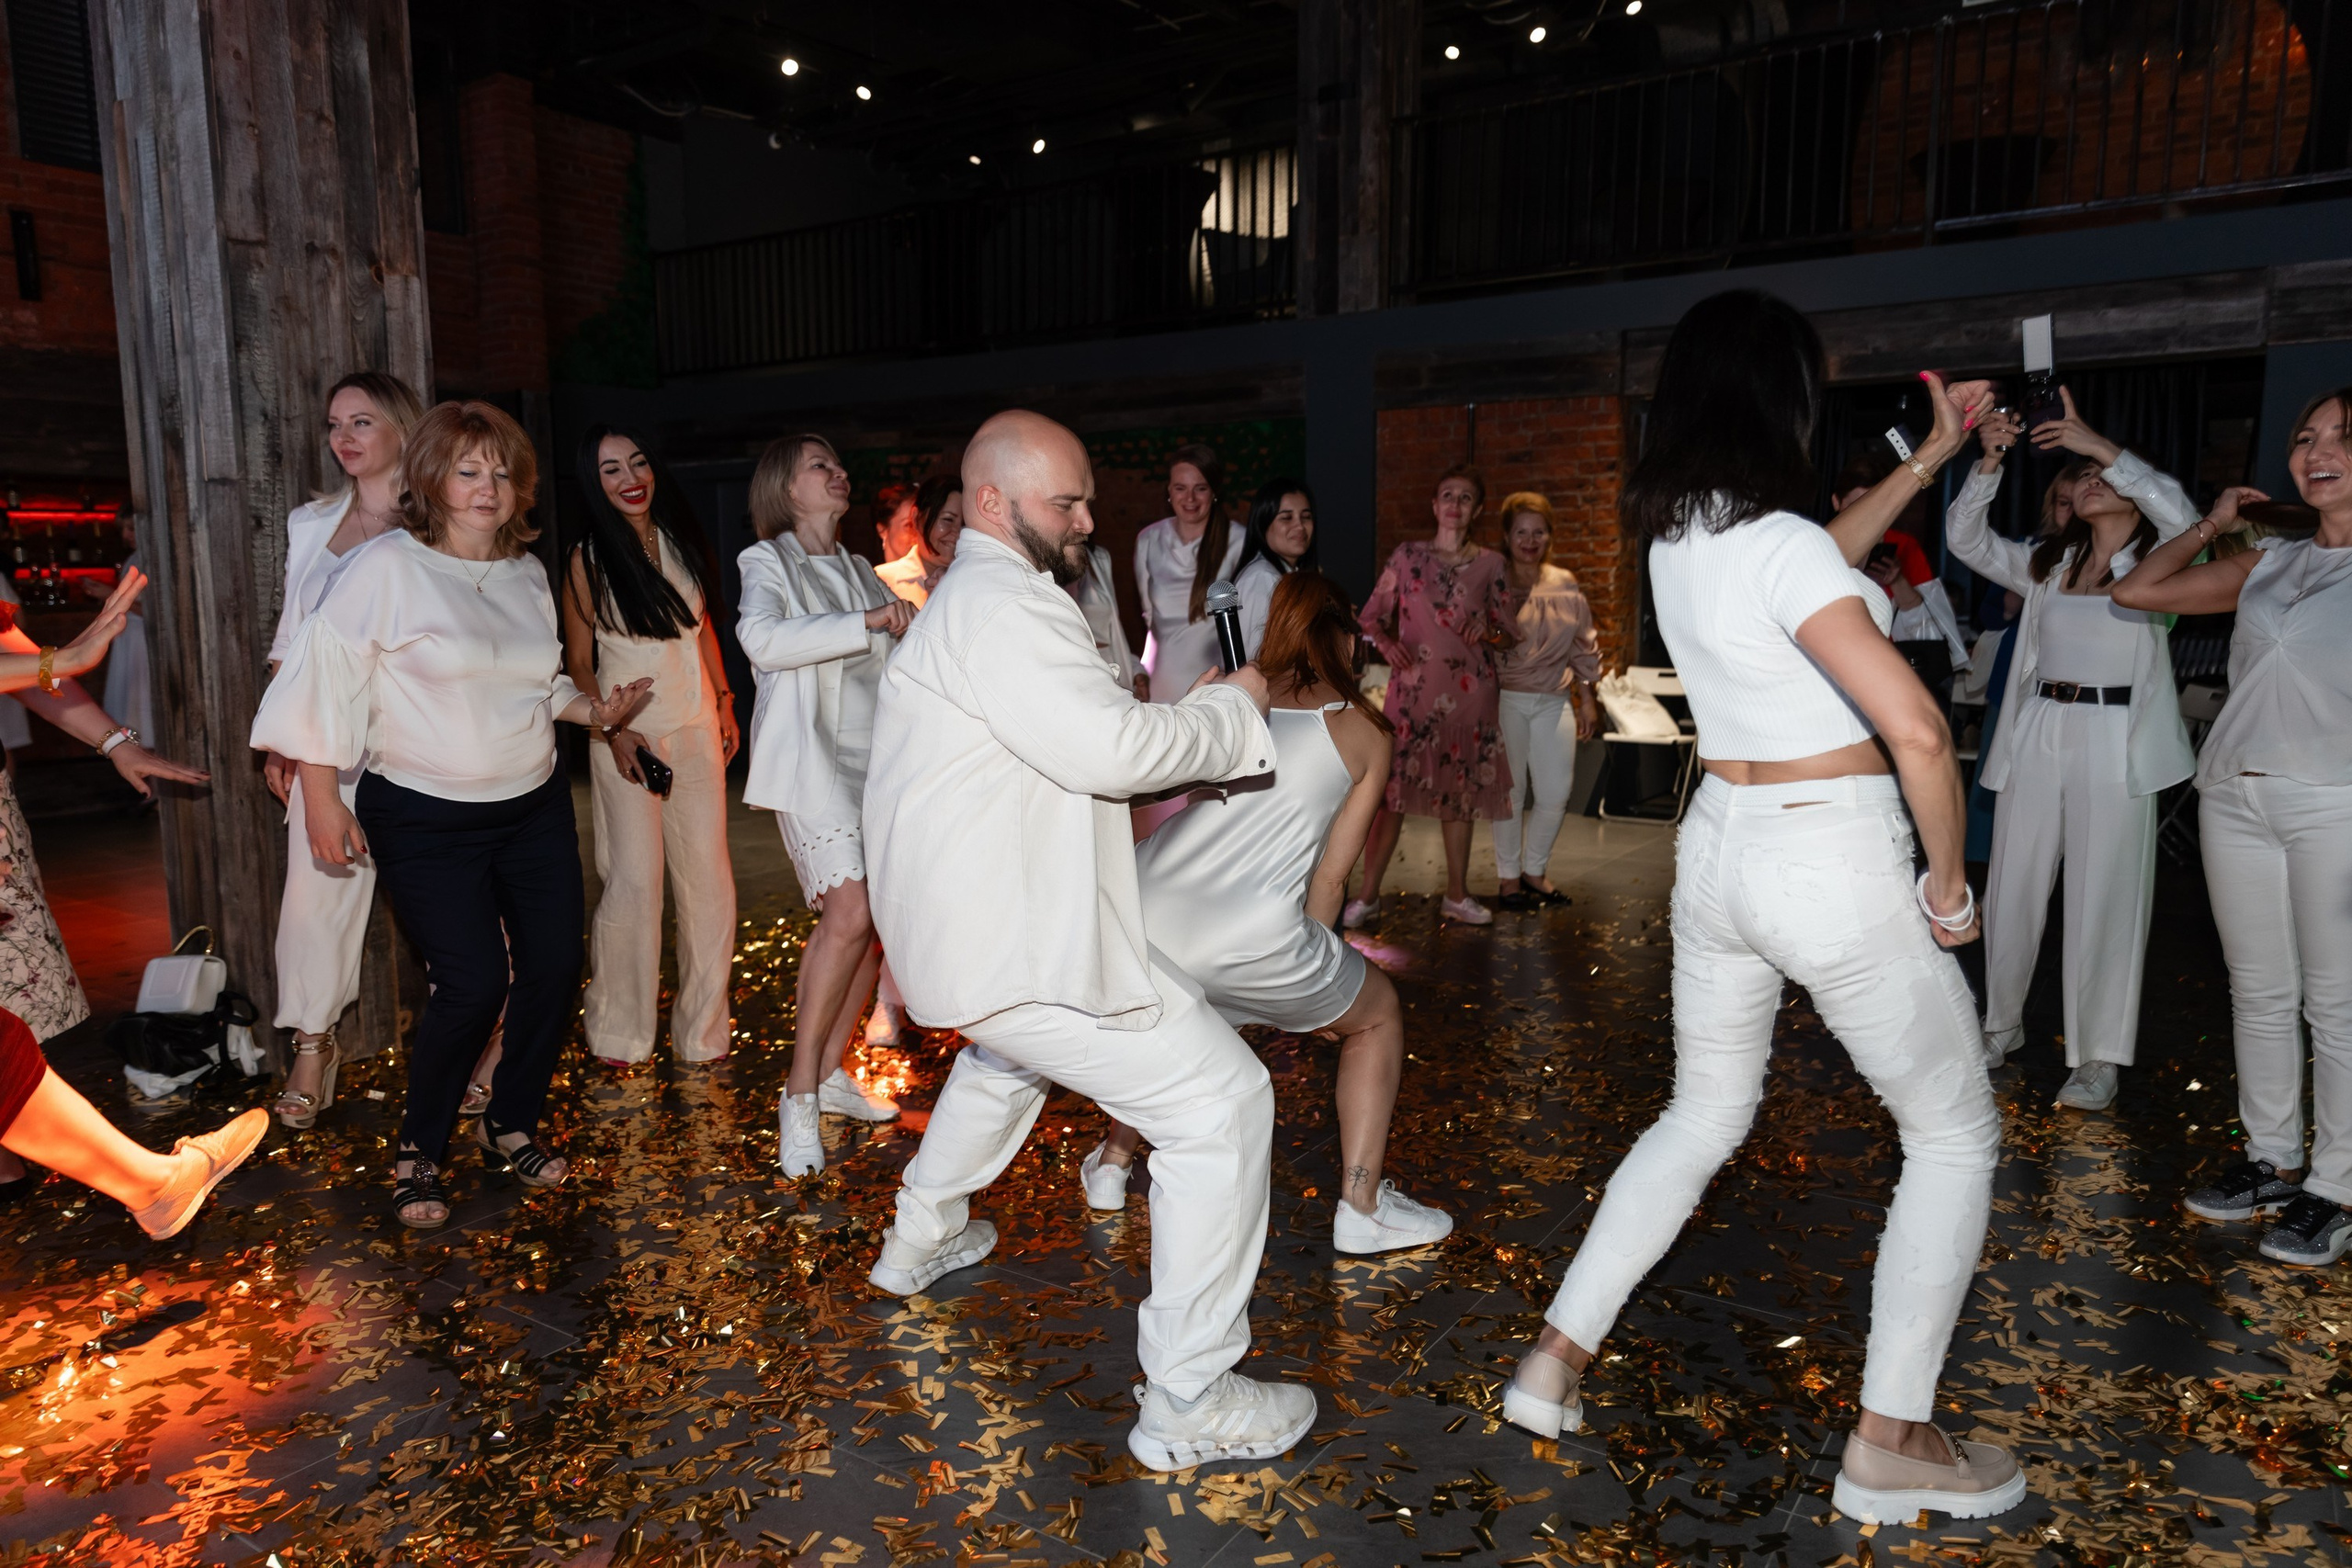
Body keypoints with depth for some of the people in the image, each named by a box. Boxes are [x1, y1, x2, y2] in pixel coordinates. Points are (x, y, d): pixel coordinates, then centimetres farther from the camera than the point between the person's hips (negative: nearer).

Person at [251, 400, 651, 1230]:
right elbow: (323, 675, -10)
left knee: (555, 966, 4)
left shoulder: (528, 575, 8)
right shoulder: (386, 568, -10)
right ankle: (418, 1151, 15)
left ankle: (511, 1123, 27)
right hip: (425, 819, -6)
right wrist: (321, 796, -11)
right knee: (472, 985, -10)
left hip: (534, 804, 6)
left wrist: (597, 711, 3)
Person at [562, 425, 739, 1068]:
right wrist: (612, 732, -12)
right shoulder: (588, 559, -5)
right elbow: (578, 664, -2)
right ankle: (619, 1032, 11)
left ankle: (703, 1027, 16)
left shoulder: (682, 538, 7)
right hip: (628, 733, -4)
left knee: (708, 875, 3)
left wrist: (725, 702, 14)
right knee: (635, 881, -6)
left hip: (696, 728, 4)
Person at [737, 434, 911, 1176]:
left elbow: (891, 659, 28)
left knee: (871, 921, 5)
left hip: (873, 758, 7)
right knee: (848, 914, -20)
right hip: (810, 756, -7)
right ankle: (800, 1096, -9)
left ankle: (830, 1070, 20)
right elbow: (761, 639, -21)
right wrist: (865, 623, -25)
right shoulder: (767, 562, 0)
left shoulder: (858, 569, 19)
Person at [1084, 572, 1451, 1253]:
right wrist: (1302, 978, 22)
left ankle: (1112, 1164, 42)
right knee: (1377, 1017, 23)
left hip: (1142, 908, 5)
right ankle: (1361, 1208, 21)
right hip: (1248, 934, -4)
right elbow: (1329, 877, 9)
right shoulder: (1365, 732, 12)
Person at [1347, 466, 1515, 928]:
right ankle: (1368, 895, 4)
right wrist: (1386, 643, -14)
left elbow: (1509, 630, 10)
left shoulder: (1490, 564, 5)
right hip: (1413, 688, -2)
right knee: (1393, 788, -5)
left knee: (1460, 791, 9)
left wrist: (1489, 635, -12)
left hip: (1469, 691, 2)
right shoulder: (1408, 556, 3)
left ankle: (1456, 895, 22)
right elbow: (1372, 615, 5)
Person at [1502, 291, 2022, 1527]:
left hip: (1717, 846, 7)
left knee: (1701, 1118, 22)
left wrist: (1928, 458, 27)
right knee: (1955, 1135, 13)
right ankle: (1890, 1442, 16)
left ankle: (1556, 1358, 23)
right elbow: (1915, 729, -26)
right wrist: (1948, 880, -11)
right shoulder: (1779, 543, -21)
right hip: (1834, 865, -7)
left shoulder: (1675, 534, 4)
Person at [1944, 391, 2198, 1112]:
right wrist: (1989, 461, -9)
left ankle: (2099, 1056, 8)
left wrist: (2101, 445, -23)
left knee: (2104, 901, -2)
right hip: (2035, 734, 4)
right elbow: (1966, 539, 4)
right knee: (2012, 889, 8)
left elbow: (2180, 514, -17)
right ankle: (2002, 1023, 24)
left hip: (2116, 744, -4)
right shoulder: (2047, 564, 15)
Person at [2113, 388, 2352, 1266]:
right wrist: (2212, 526, 18)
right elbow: (2136, 591, 17)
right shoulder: (2267, 564, 15)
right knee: (2259, 994, 12)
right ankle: (2272, 1162, 24)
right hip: (2236, 794, 5)